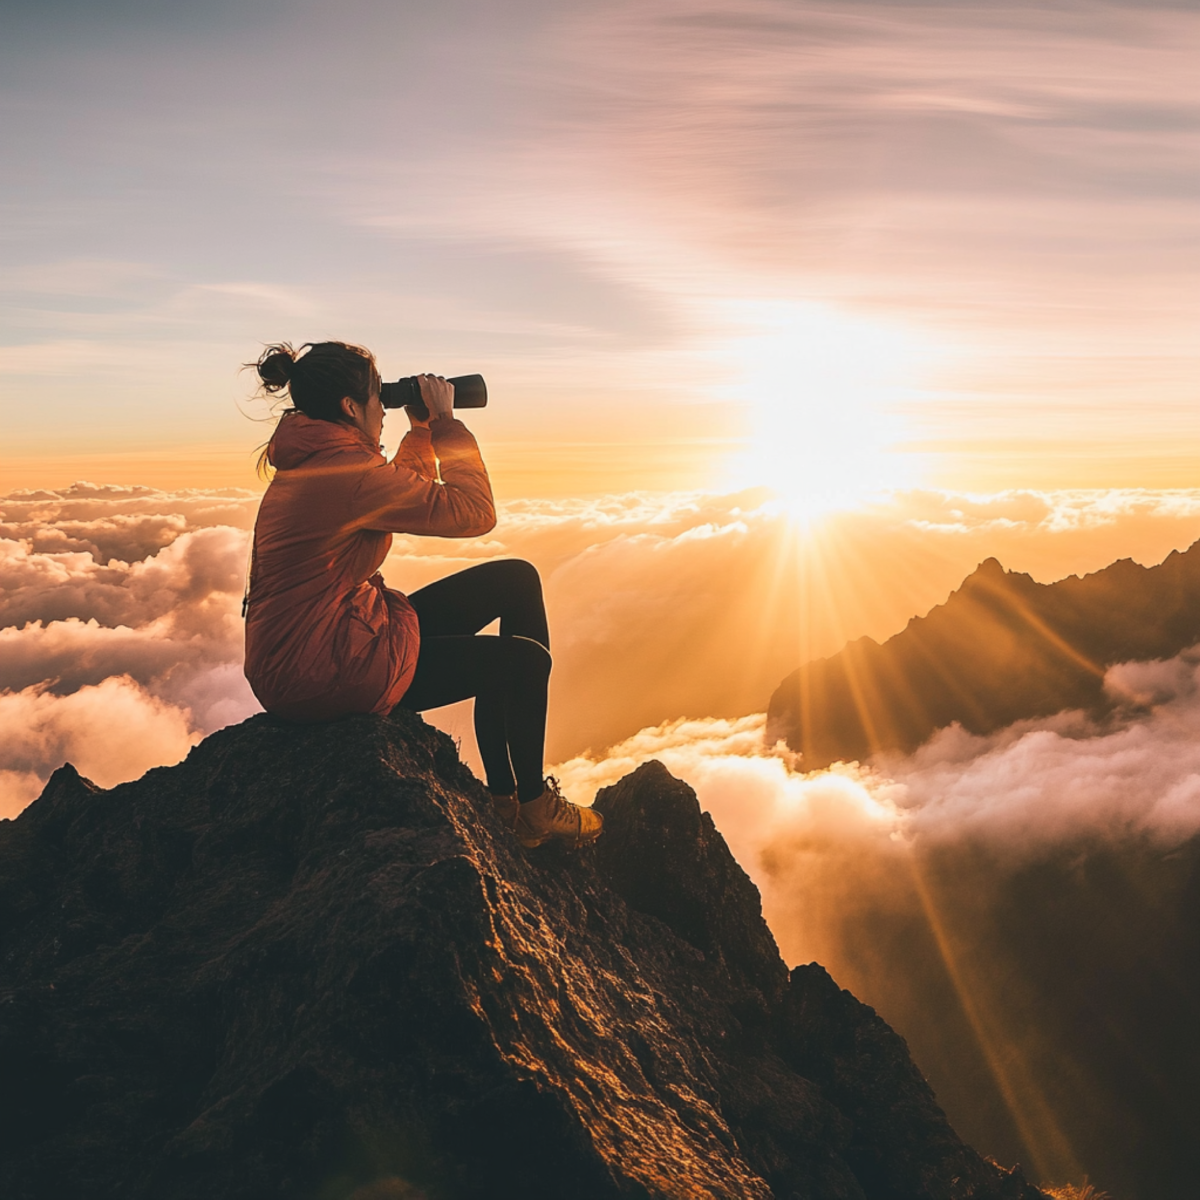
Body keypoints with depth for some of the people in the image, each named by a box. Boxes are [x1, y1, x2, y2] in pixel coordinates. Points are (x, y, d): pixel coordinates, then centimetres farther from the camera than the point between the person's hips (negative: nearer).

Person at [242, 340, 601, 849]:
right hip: (323, 674, -10)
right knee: (525, 660, 1)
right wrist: (446, 424, -9)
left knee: (516, 580, 10)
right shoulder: (344, 470, -23)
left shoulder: (313, 461, 9)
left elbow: (411, 496, 25)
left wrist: (422, 430, 15)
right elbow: (473, 512, -19)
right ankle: (530, 807, 28)